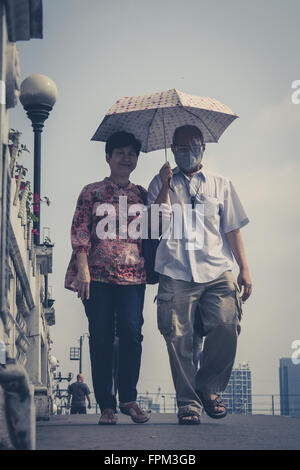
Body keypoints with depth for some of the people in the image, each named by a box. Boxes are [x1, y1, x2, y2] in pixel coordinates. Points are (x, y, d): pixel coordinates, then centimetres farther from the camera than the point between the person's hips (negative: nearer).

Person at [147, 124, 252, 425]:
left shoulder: (221, 185, 19)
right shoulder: (161, 183, 15)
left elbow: (232, 229, 16)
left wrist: (244, 270, 9)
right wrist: (166, 185, -5)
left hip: (218, 272, 1)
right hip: (176, 273, -1)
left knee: (227, 326, -16)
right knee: (180, 339, -7)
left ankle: (209, 387, 3)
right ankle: (188, 403, 2)